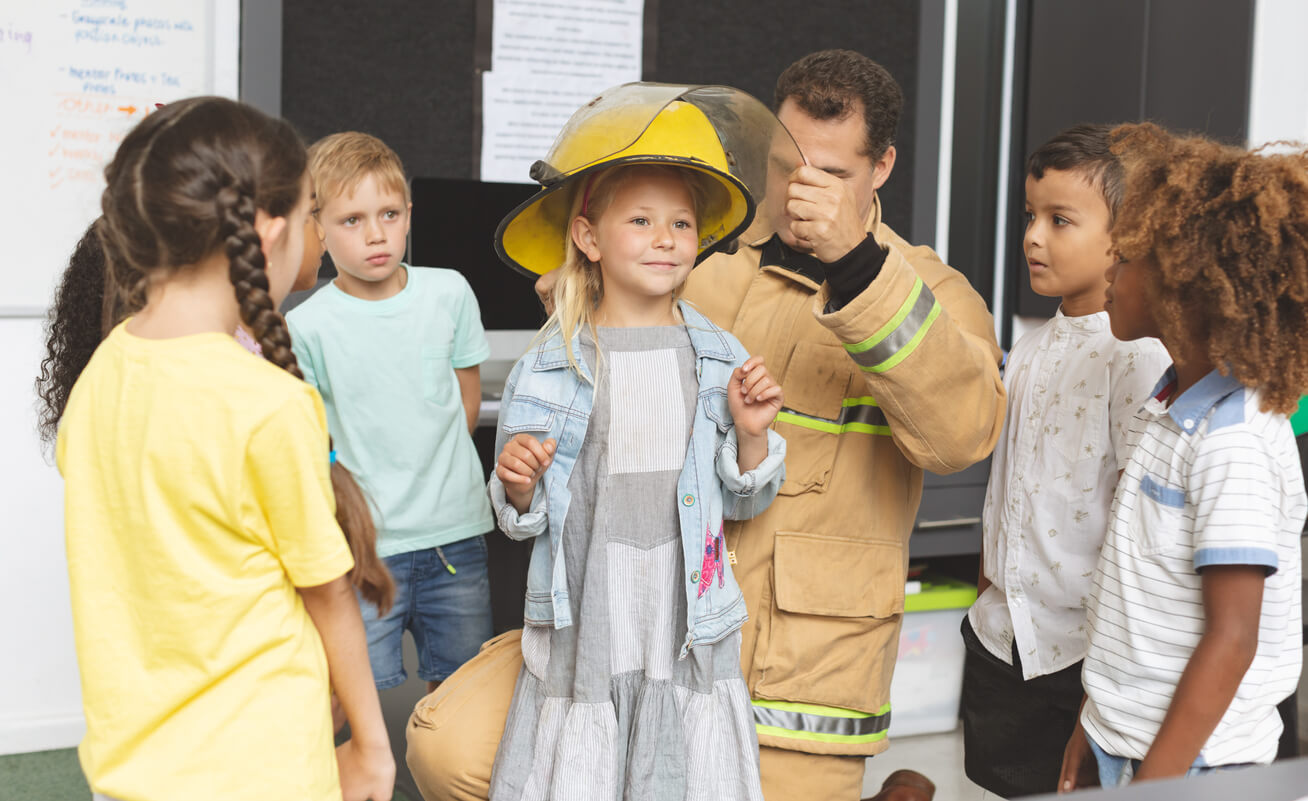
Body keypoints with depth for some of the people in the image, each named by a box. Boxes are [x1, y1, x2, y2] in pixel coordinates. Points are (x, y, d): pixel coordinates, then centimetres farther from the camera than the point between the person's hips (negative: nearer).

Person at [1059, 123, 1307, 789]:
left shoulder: (1235, 441, -20)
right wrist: (1092, 733, 15)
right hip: (1121, 742, 8)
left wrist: (1150, 785, -19)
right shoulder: (1170, 408, 6)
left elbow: (1230, 640, -20)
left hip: (1190, 760, -8)